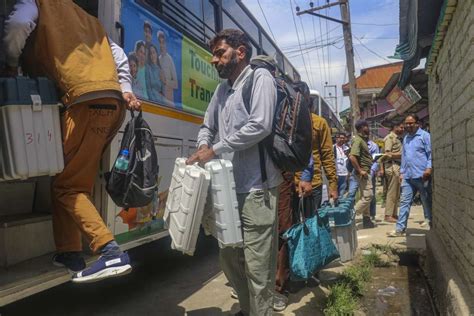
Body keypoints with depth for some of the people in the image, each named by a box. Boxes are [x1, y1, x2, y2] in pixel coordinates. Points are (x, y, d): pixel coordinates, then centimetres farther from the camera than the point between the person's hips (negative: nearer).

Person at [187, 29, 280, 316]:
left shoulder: (260, 78, -4)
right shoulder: (222, 89, 18)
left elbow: (260, 126, -18)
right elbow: (207, 127, 21)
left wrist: (215, 150, -14)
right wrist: (203, 147, -2)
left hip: (256, 187, -8)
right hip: (229, 186, 8)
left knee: (257, 265, -2)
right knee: (230, 257, 18)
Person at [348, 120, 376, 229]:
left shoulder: (362, 139, 16)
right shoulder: (357, 140, -15)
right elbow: (352, 157, -27)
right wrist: (360, 170, -23)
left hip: (365, 172, 10)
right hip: (362, 172, -10)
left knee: (365, 196, 12)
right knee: (368, 195, -10)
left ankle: (366, 220, 18)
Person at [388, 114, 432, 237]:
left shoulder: (425, 136, -3)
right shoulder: (406, 138, 18)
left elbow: (431, 153, -9)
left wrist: (429, 168, -20)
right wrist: (402, 172, 18)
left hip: (421, 175, -6)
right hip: (407, 176, 6)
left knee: (427, 201, 9)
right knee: (404, 201, 1)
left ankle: (430, 221, 26)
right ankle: (400, 229, 1)